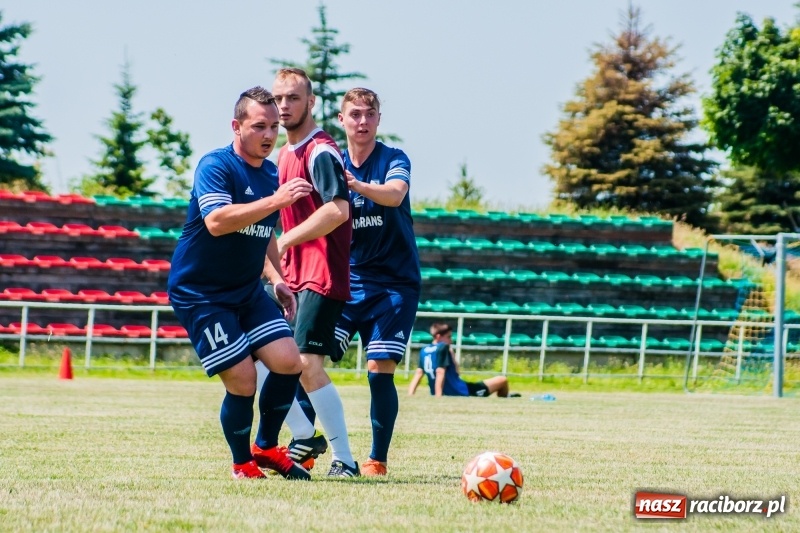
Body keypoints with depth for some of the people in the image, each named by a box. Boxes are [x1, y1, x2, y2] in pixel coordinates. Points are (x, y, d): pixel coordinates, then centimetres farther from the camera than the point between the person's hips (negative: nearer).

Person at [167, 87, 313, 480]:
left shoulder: (270, 174, 9)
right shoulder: (216, 166, -16)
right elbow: (216, 222, -34)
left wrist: (277, 279, 9)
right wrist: (275, 200, -39)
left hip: (247, 291, 7)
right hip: (199, 294, -7)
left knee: (289, 362, -6)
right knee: (242, 381, -13)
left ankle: (266, 448, 14)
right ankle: (242, 464, 10)